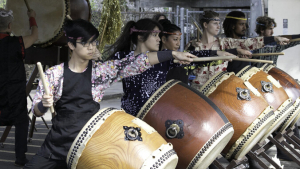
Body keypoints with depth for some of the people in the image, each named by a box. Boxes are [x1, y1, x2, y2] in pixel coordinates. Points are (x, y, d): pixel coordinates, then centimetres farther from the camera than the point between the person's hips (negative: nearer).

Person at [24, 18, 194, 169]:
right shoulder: (54, 73, -4)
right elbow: (37, 111, 0)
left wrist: (173, 54, -21)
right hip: (57, 144, 0)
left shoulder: (102, 70, -3)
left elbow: (136, 62, -13)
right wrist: (44, 104, -23)